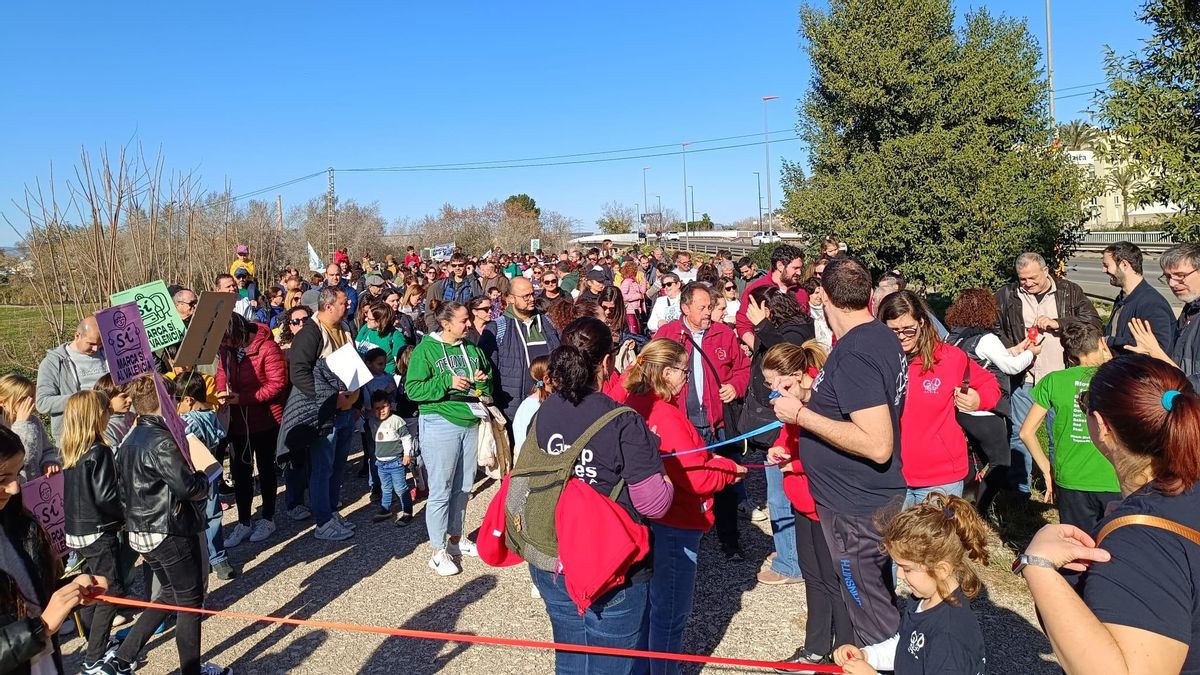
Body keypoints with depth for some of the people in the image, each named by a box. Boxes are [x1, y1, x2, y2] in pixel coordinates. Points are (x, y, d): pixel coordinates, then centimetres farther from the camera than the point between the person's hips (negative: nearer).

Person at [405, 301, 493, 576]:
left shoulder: (471, 349, 10)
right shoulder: (426, 349, -7)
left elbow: (488, 384, 21)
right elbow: (412, 389, -13)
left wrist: (483, 381, -2)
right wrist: (447, 382, -22)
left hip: (470, 422, 6)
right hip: (440, 424, -6)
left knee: (463, 486, 15)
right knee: (440, 489, -3)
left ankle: (456, 537, 33)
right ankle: (438, 551, 7)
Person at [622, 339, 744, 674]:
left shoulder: (637, 405, 3)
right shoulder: (666, 416, -25)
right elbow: (696, 478, -22)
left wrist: (714, 461, 0)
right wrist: (730, 469, -5)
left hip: (650, 519, 10)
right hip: (675, 524, -10)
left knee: (655, 604, 24)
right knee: (671, 611, 6)